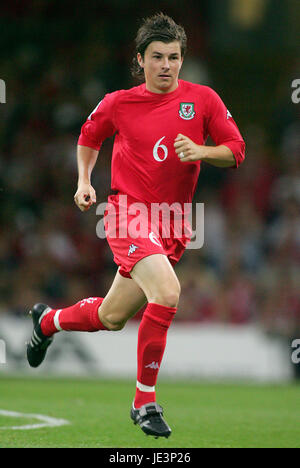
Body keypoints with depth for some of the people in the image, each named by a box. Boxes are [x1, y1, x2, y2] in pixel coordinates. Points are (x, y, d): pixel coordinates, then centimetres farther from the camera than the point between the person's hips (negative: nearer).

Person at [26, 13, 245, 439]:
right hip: (130, 213, -4)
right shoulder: (118, 104, -1)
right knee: (167, 293, -28)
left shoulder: (202, 99, 1)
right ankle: (145, 401, -17)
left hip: (173, 225, 4)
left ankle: (49, 320, 49)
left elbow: (236, 151, 1)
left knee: (112, 318, 16)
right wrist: (84, 181, 5)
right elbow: (89, 137, 18)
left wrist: (201, 152, -18)